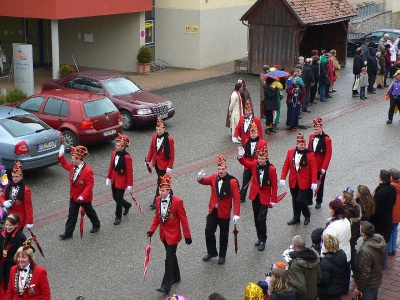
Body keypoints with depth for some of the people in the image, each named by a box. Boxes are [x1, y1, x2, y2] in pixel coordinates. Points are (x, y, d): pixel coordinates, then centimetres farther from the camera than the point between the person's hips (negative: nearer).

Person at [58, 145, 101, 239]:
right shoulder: (72, 166, -5)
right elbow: (65, 165, 15)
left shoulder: (88, 171, -28)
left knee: (89, 212, 17)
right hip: (73, 196, 6)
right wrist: (61, 155, -1)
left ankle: (96, 225, 40)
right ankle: (68, 233, 14)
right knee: (72, 214, 9)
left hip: (84, 198, -6)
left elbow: (89, 185, -28)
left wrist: (82, 196, -35)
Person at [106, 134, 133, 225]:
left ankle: (118, 217, 21)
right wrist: (108, 178, 13)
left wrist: (130, 185, -14)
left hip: (121, 182, -7)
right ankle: (127, 205, 47)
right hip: (114, 180, 7)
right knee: (115, 197, 19)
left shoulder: (127, 157, -22)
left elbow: (130, 172, -17)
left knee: (119, 199, 3)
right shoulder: (114, 153, -1)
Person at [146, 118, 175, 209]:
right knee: (160, 180, 19)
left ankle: (156, 201, 2)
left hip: (163, 165, -6)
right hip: (156, 163, 6)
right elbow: (151, 149, 10)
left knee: (160, 182, -3)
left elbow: (172, 154, -14)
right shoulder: (154, 137, -1)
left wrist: (169, 167, -15)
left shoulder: (169, 140, -18)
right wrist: (148, 160, 10)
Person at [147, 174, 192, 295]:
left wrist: (187, 236, -13)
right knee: (171, 255, 21)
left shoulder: (177, 201, -21)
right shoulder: (158, 200, -4)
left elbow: (183, 219, -16)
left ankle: (166, 286, -2)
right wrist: (152, 229, -1)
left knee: (169, 259, -5)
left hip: (173, 234, -6)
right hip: (163, 234, 6)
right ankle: (176, 276, 40)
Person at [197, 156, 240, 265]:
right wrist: (200, 178, -31)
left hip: (224, 213, -4)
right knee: (209, 232, 7)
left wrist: (236, 214, -23)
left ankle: (222, 256, 27)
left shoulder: (233, 181, -16)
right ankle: (212, 252, 28)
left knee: (223, 235, 10)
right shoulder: (214, 177, -2)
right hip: (213, 211, 4)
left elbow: (236, 199, -17)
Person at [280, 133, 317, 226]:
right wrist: (283, 178, -4)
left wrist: (314, 182, -15)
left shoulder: (309, 154, -10)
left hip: (304, 182, -4)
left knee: (301, 200, -6)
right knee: (295, 201, 13)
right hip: (293, 181, 4)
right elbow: (286, 165, 2)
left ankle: (307, 215, 19)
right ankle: (296, 218, 29)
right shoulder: (290, 152, -1)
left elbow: (313, 168, -11)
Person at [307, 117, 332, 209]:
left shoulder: (327, 139, -15)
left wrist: (324, 168, -17)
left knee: (320, 185, 11)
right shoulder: (311, 136, 1)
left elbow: (328, 155, -14)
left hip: (321, 167, -4)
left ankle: (318, 201, 26)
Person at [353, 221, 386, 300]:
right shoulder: (380, 240, -13)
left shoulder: (365, 251, -38)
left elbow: (364, 274, -29)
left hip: (368, 285, -7)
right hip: (377, 280, 7)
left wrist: (358, 288, -15)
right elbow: (382, 261, 4)